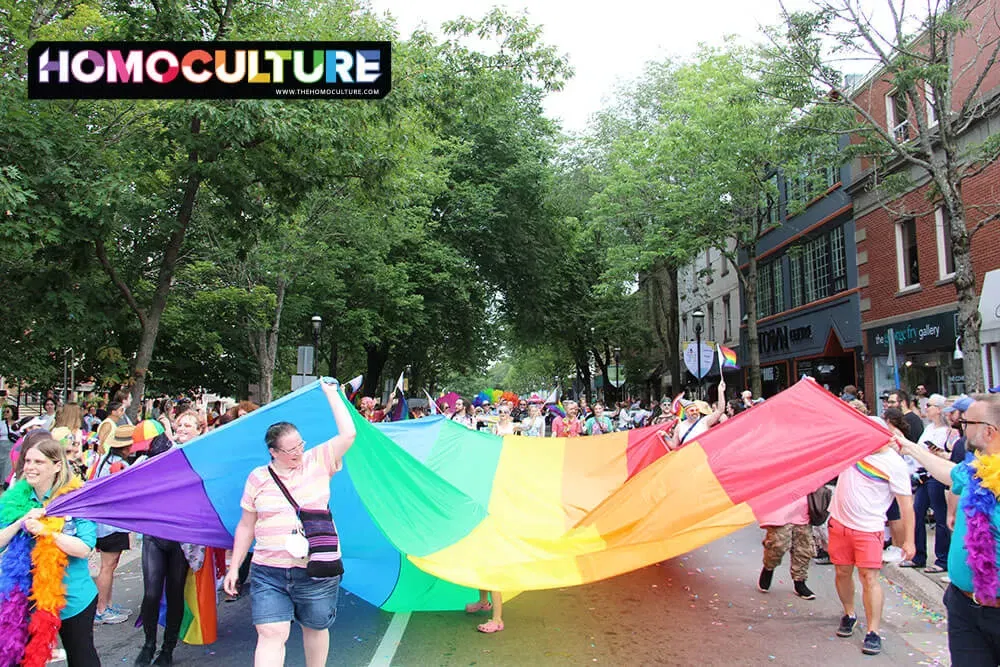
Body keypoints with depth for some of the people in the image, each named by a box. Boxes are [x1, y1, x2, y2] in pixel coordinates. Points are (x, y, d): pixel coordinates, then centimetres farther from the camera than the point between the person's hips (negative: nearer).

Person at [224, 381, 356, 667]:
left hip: (317, 570, 0)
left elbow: (348, 434, -11)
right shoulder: (258, 478, 3)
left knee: (316, 628, 14)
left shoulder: (317, 461, -1)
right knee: (271, 634, -7)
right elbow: (246, 526, 10)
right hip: (269, 573, 1)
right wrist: (234, 567, 9)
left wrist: (331, 393, -6)